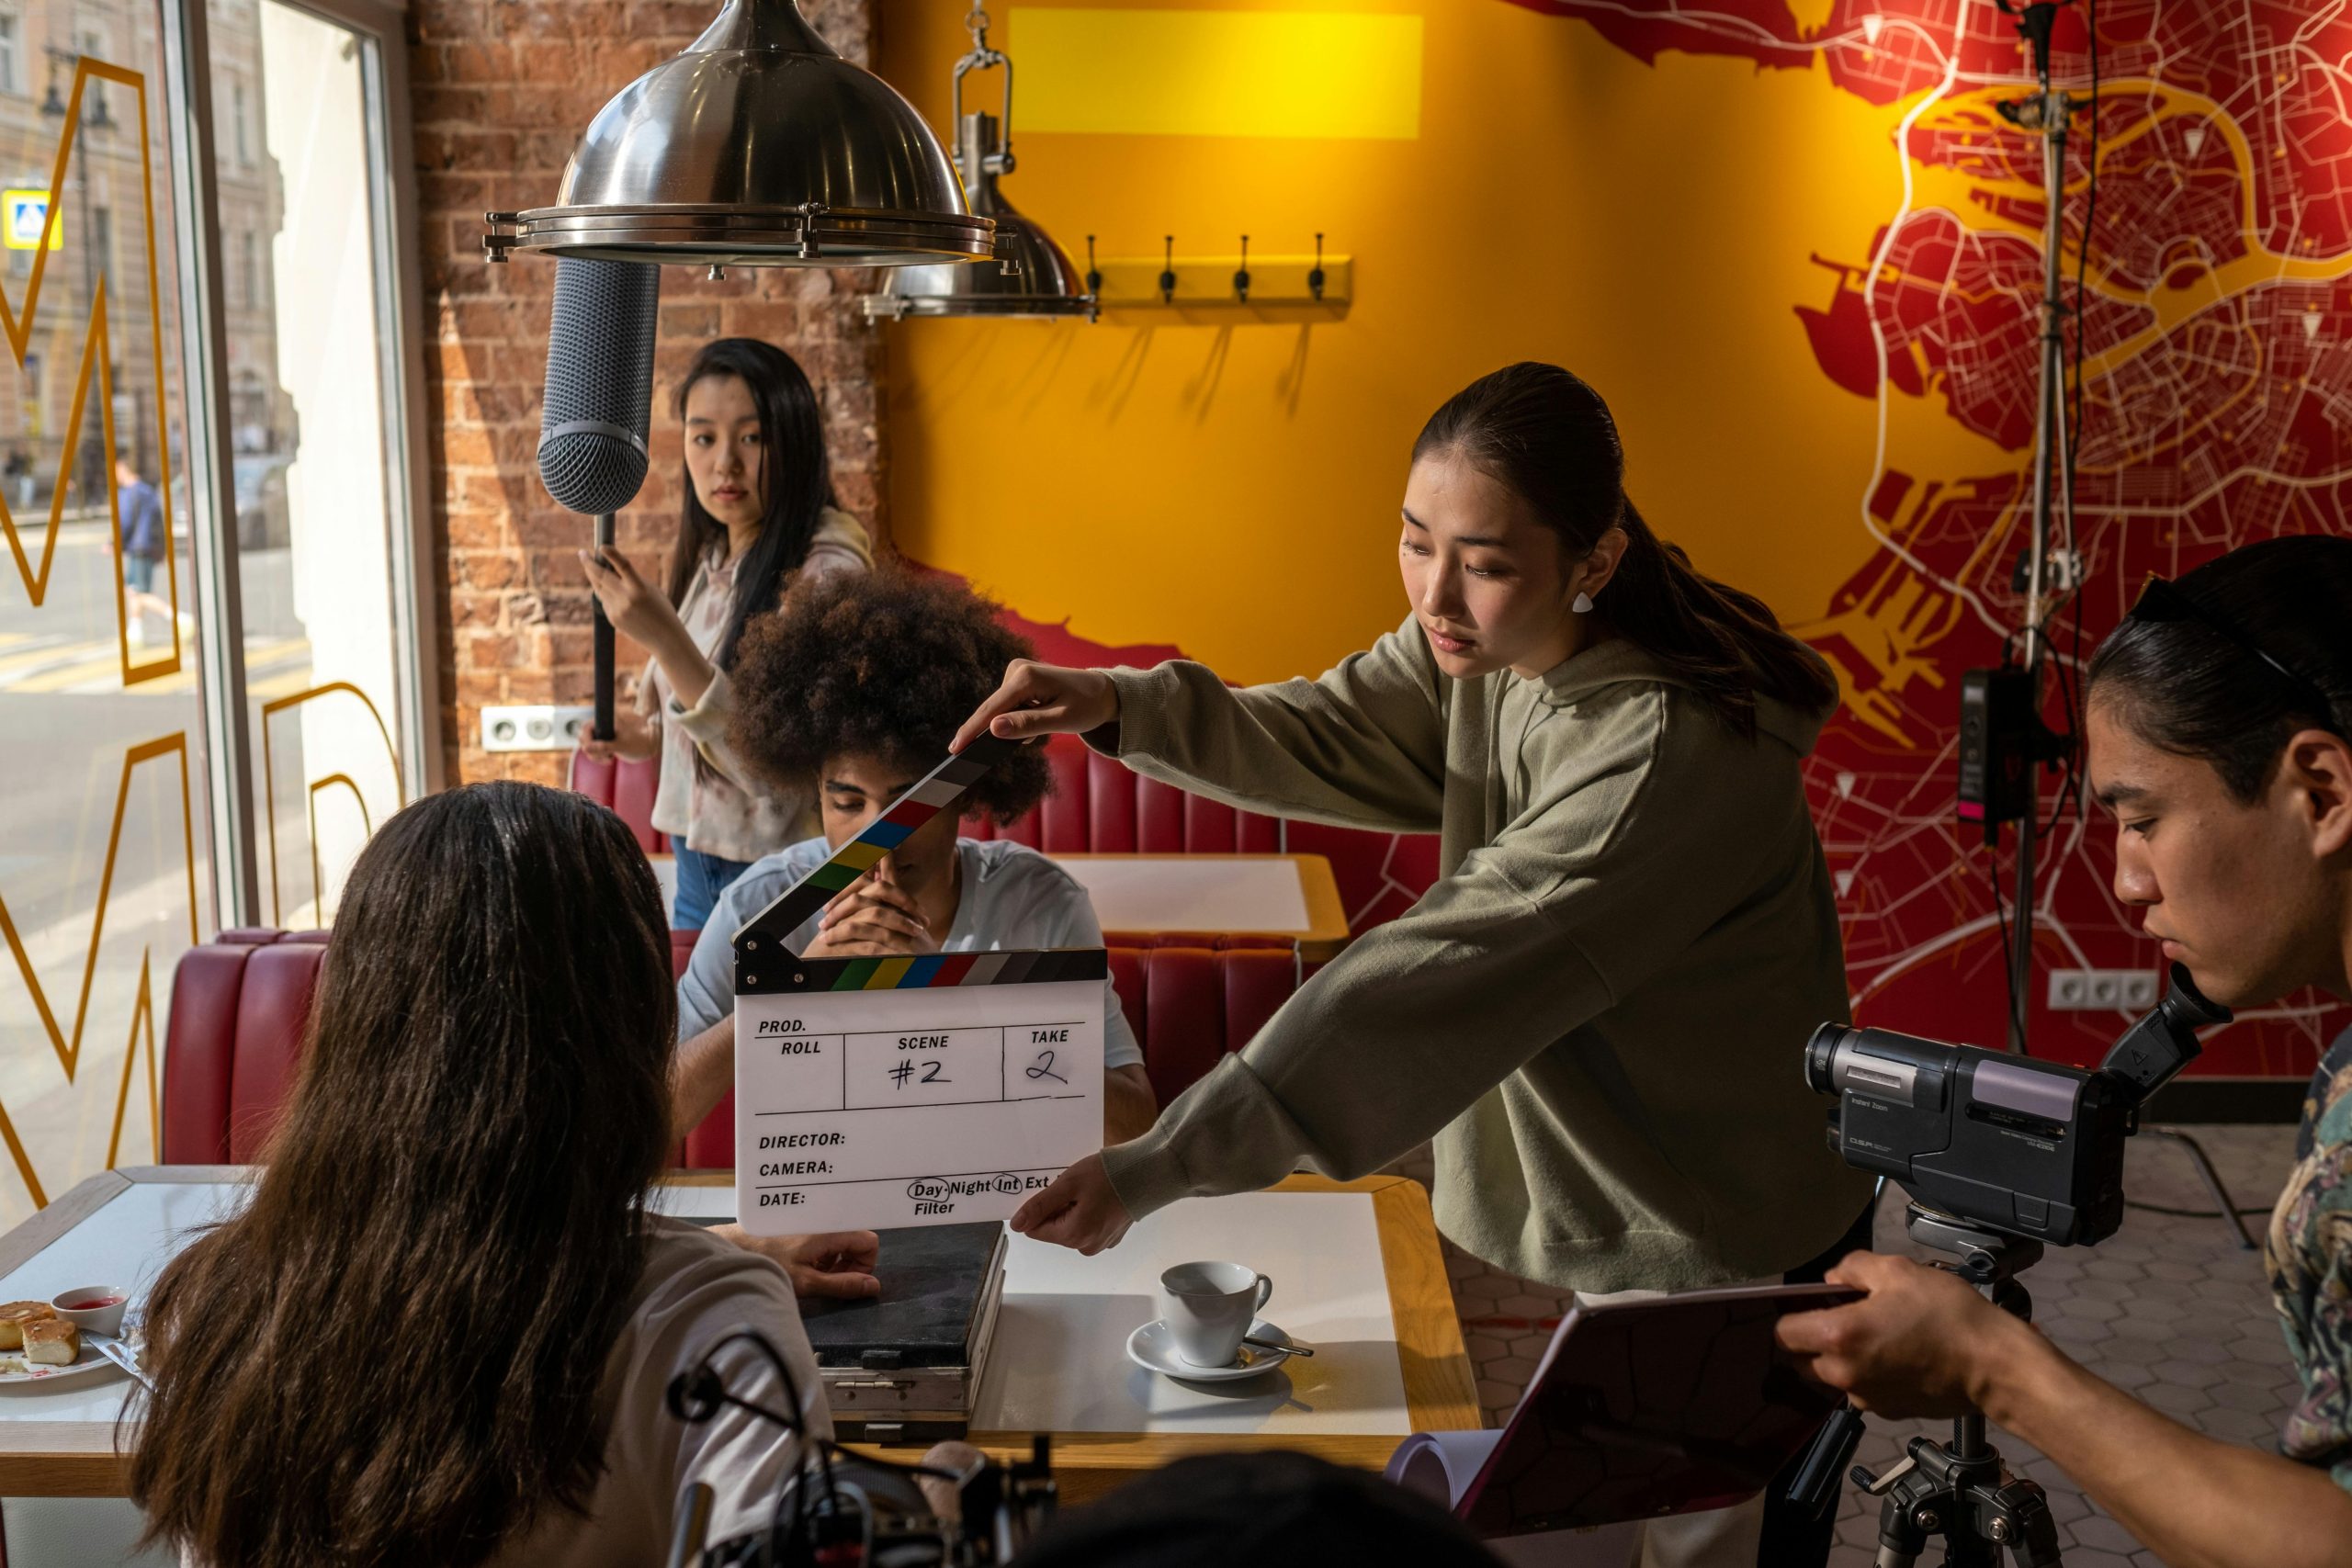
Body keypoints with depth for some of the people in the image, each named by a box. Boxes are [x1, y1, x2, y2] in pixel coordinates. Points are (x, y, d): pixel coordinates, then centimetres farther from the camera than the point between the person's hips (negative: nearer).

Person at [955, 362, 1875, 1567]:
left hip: (1719, 1256, -7)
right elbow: (1330, 740, 1)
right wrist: (1119, 707, -18)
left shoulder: (1669, 754, -33)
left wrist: (1160, 1169, -42)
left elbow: (1431, 988, -39)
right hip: (1584, 1207, 8)